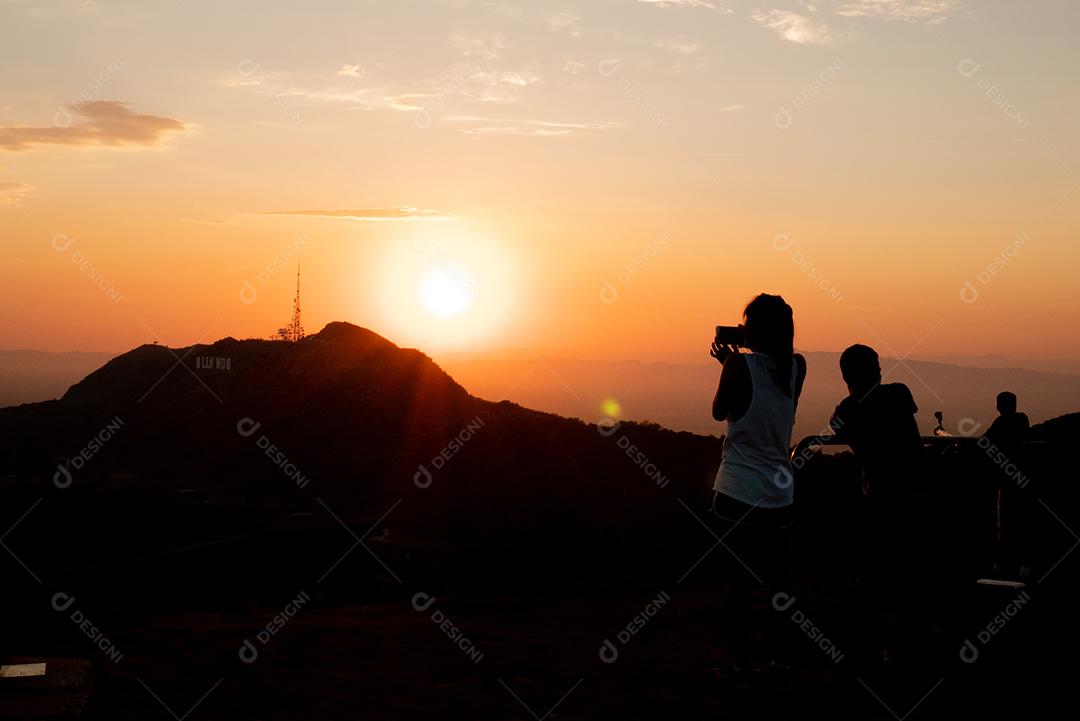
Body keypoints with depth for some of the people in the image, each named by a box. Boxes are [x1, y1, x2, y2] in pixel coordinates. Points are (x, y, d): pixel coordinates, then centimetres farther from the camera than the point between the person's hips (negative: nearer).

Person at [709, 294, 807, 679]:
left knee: (739, 583, 5)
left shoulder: (740, 366, -13)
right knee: (778, 581, 16)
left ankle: (740, 663, 9)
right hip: (779, 494, 4)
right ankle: (778, 655, 22)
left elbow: (719, 411, 2)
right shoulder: (797, 366, 0)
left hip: (738, 494, -4)